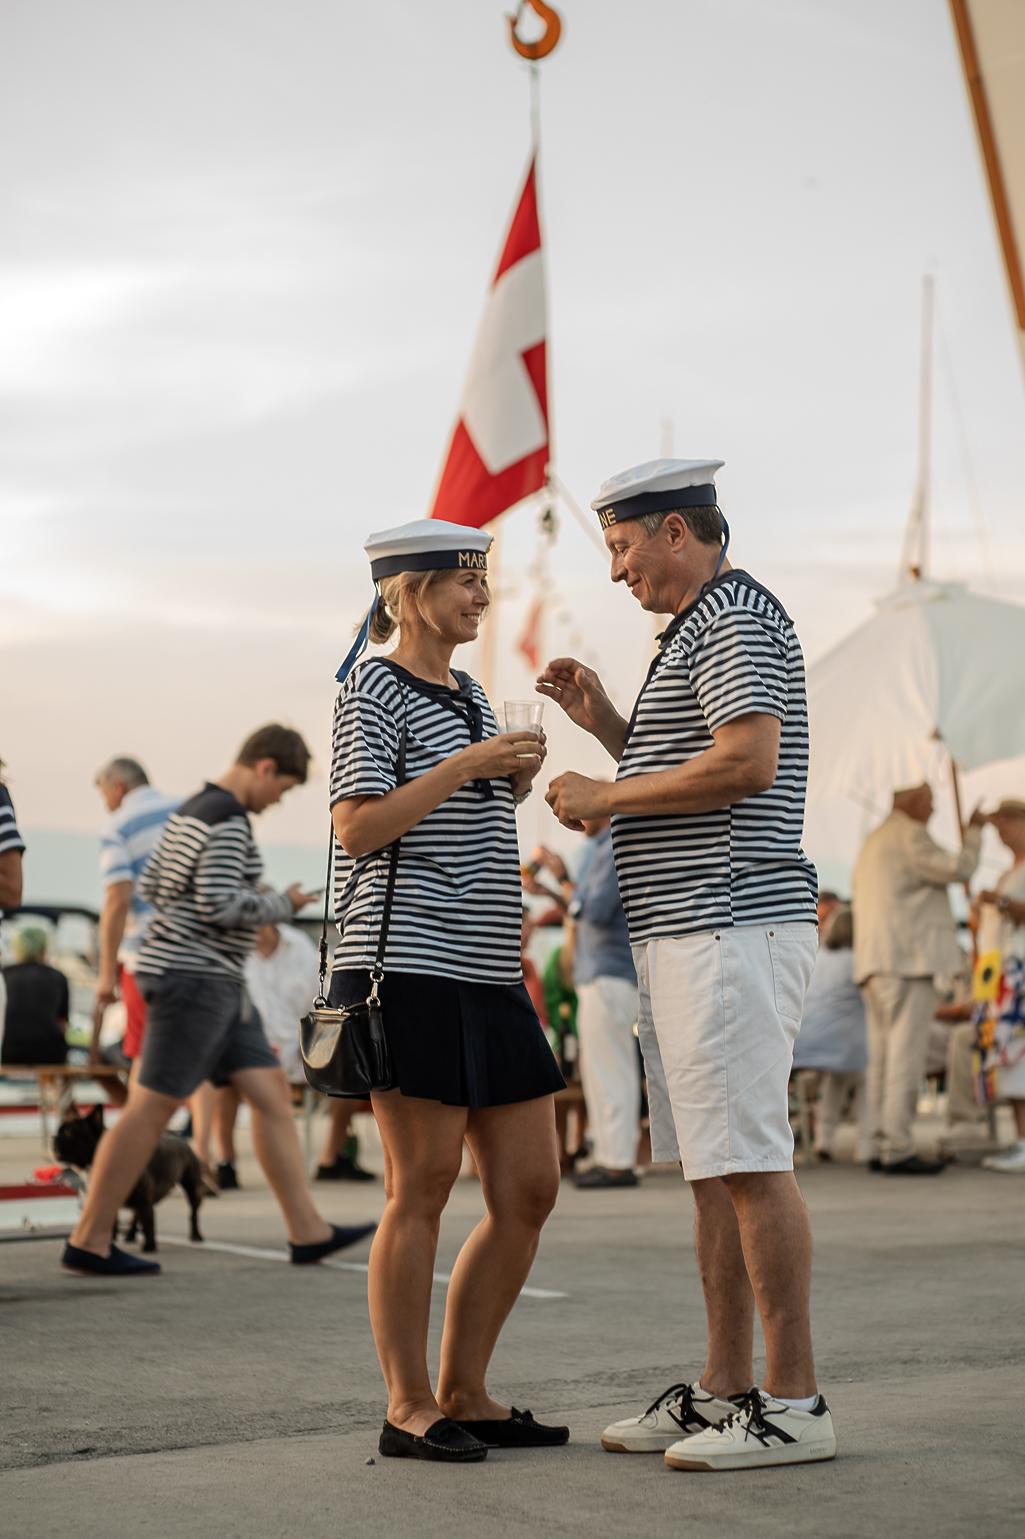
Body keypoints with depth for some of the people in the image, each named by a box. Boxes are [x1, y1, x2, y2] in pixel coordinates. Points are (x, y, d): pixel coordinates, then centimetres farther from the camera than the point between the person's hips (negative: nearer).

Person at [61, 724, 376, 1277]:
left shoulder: (191, 811, 17)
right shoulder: (228, 820, -14)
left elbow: (149, 887, 19)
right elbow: (221, 905, -23)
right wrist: (282, 904, -7)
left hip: (217, 983, 11)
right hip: (195, 976, -11)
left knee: (272, 1092, 7)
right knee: (152, 1107, -6)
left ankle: (308, 1231, 8)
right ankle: (88, 1241, 0)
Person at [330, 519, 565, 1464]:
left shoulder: (470, 695, 21)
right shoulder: (374, 692, -2)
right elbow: (359, 830, -12)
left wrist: (512, 789, 10)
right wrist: (466, 764, -15)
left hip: (488, 976, 8)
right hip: (407, 967, -8)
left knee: (530, 1191, 5)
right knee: (422, 1188, -5)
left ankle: (465, 1394, 15)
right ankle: (409, 1407, 4)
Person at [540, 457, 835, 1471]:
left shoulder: (737, 620, -8)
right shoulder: (697, 634, 24)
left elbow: (747, 765, -22)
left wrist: (606, 797, -12)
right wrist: (603, 722, 15)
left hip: (732, 930, -11)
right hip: (684, 935, 11)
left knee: (749, 1164, -10)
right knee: (714, 1173, 10)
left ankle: (793, 1404, -6)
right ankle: (724, 1391, 15)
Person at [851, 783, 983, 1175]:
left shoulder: (872, 841, 24)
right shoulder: (909, 834, -6)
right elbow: (958, 868, -12)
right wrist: (974, 831, 1)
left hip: (873, 965, 10)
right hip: (908, 960, -10)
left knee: (882, 1059, 8)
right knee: (905, 1058, -12)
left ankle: (880, 1147, 7)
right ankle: (897, 1151, -16)